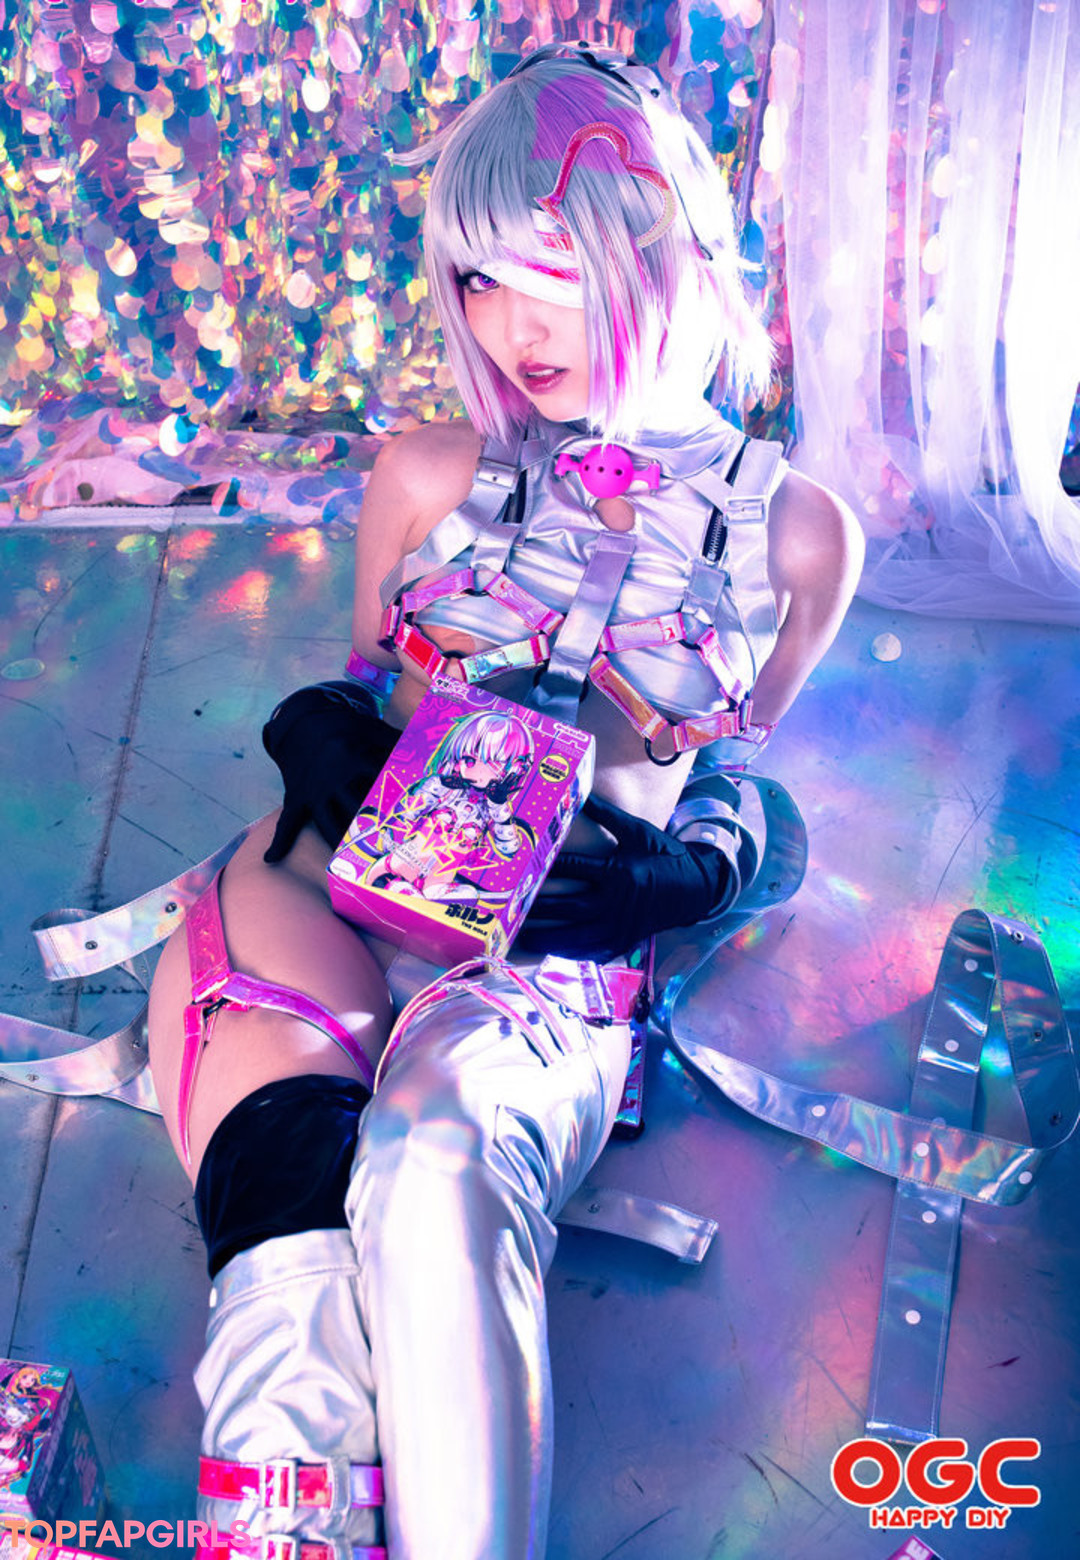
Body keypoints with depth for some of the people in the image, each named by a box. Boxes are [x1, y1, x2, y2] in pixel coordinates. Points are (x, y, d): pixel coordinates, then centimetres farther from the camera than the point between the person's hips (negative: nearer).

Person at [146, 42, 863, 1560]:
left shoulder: (793, 532, 6)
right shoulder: (428, 477, 10)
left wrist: (668, 878, -4)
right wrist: (330, 743, -3)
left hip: (553, 957, -1)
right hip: (347, 895, 2)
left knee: (436, 1151, -36)